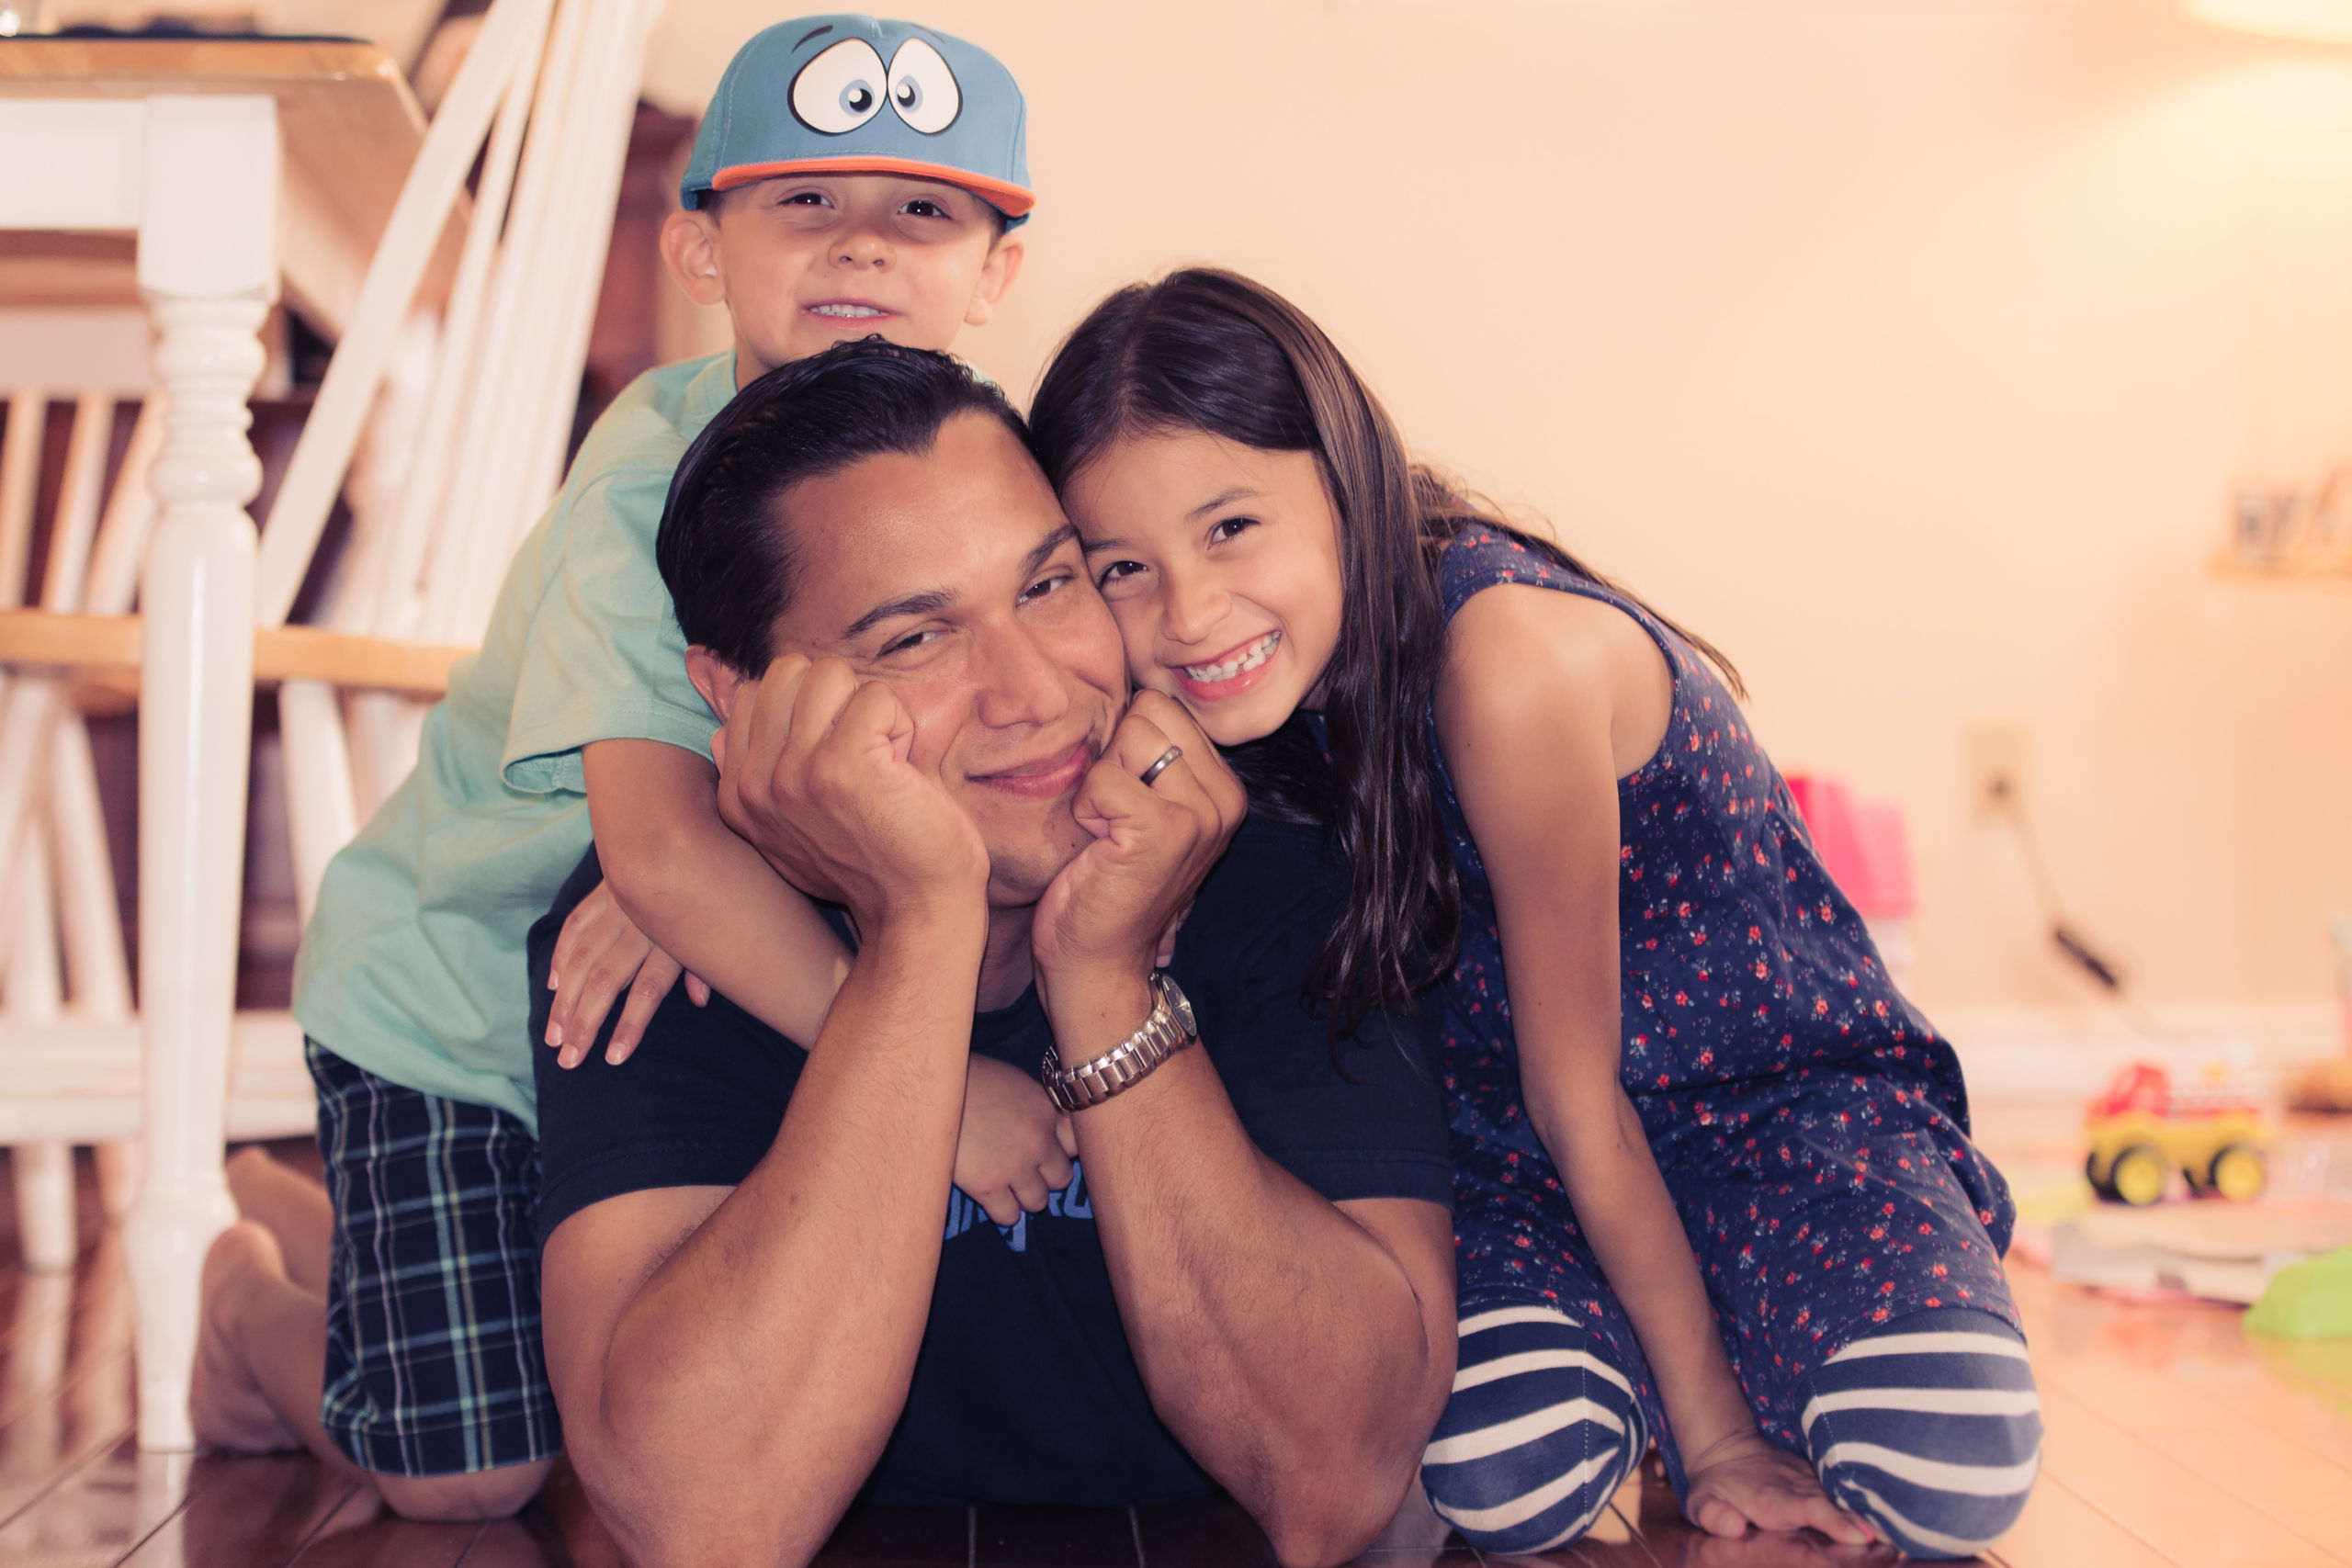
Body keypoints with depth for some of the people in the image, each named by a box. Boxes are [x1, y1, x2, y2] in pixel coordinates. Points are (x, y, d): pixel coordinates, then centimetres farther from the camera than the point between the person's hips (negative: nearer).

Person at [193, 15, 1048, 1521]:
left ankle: (320, 1222, 38)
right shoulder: (657, 479, -28)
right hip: (452, 990, -6)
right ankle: (258, 1299, 25)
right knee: (468, 1471, -6)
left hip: (674, 997, 6)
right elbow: (659, 845, -39)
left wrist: (732, 824, -34)